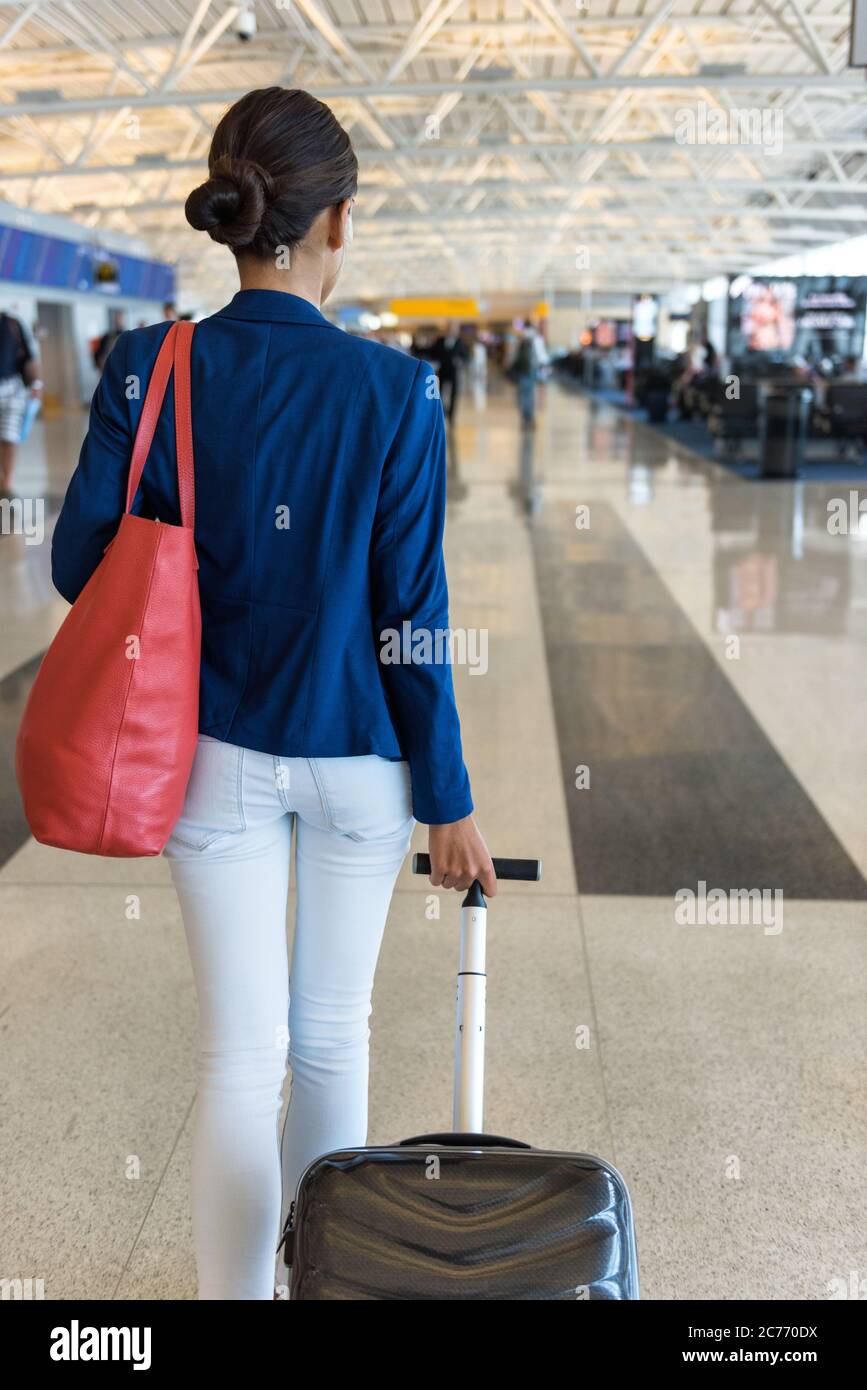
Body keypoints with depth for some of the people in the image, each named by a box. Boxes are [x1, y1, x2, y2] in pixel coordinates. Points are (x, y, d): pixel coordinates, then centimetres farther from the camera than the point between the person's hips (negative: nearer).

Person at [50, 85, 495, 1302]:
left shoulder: (150, 370, -10)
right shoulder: (393, 392, -14)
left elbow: (80, 561, -5)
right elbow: (411, 617, -13)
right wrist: (449, 800, -4)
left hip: (217, 755, 1)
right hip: (358, 755, 0)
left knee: (242, 1054, 10)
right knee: (335, 1032, 19)